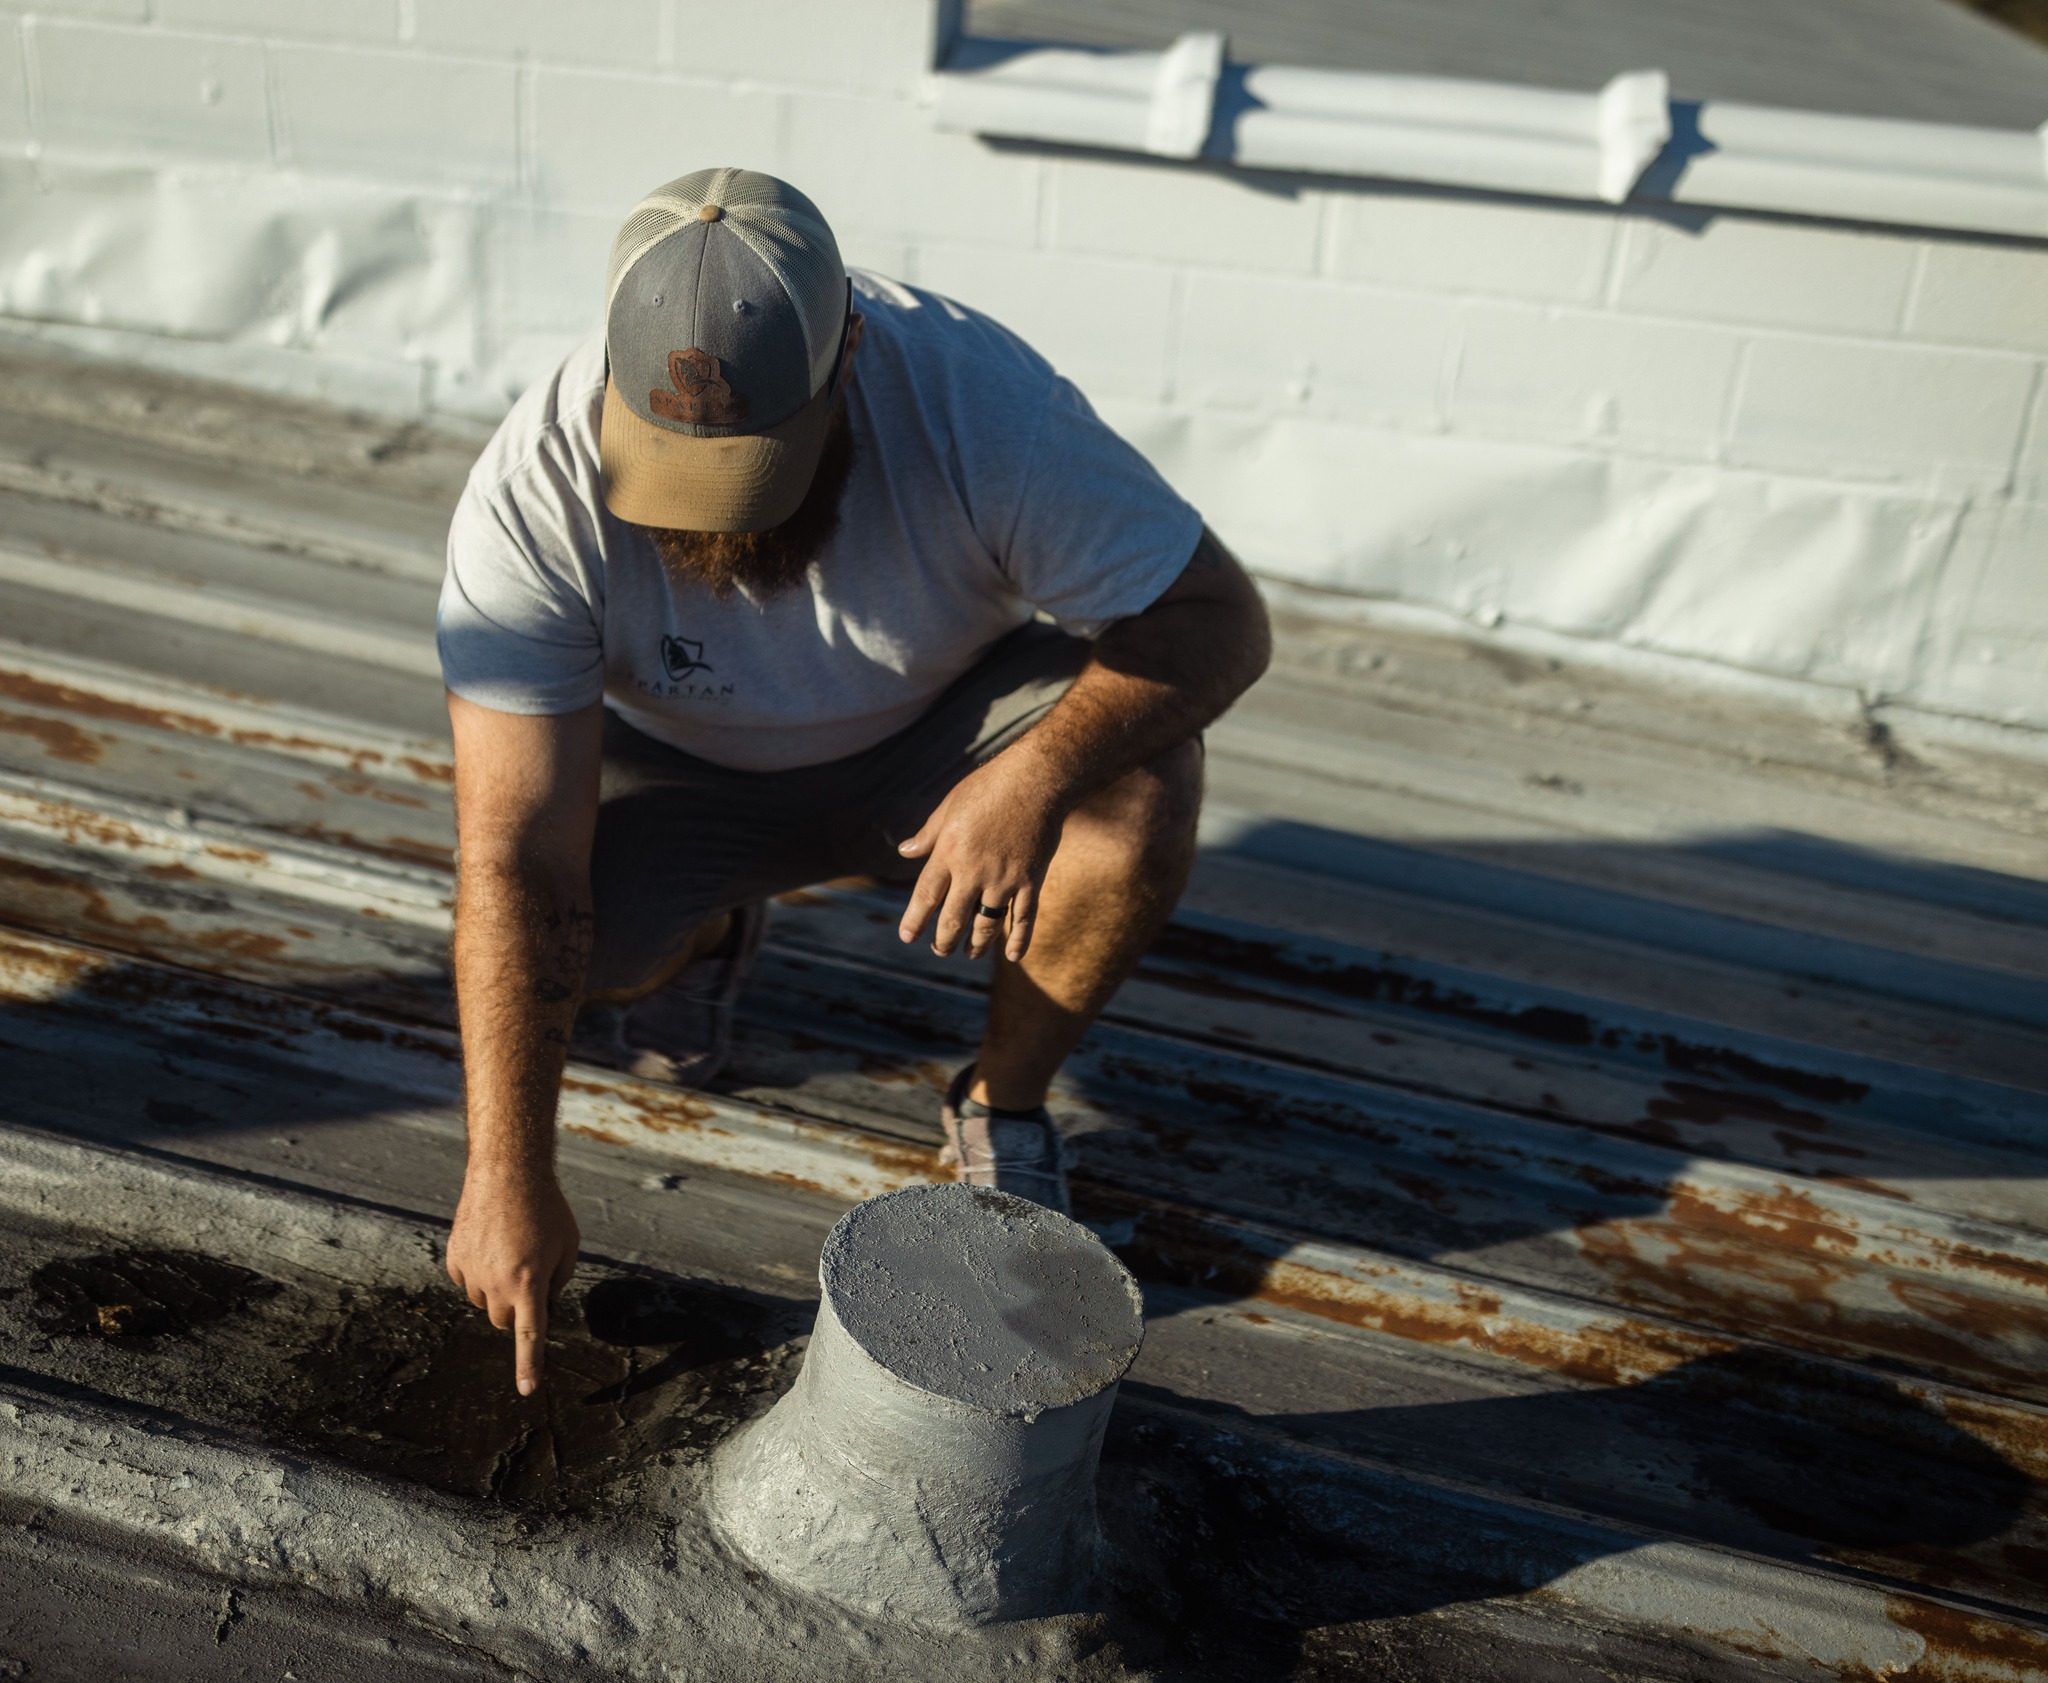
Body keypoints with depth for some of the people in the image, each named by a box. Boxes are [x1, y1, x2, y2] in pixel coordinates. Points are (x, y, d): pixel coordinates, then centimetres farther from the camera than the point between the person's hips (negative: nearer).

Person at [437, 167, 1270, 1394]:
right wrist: (509, 1177, -33)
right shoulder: (534, 492, -30)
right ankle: (703, 937, 10)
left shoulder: (974, 398, -31)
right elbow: (519, 859, -30)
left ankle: (1005, 1106, -4)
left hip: (937, 741, 0)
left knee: (1144, 776, -30)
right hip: (681, 771, 1)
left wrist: (1042, 773, -43)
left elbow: (1220, 617, -26)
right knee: (543, 938, -28)